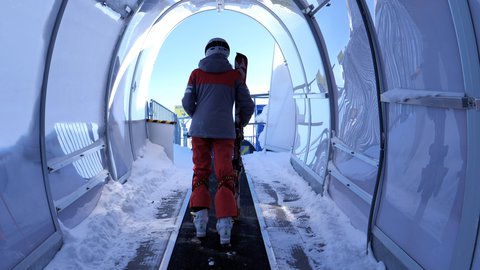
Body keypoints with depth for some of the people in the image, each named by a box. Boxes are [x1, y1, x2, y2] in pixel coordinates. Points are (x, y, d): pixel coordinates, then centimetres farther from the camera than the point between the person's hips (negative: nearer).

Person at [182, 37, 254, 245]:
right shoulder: (235, 75, 4)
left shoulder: (196, 73, 6)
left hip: (199, 129, 1)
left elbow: (187, 103, 4)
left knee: (200, 172, 13)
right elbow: (247, 105, 4)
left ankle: (200, 216, 4)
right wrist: (242, 122, 24)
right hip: (224, 131, -1)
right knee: (224, 175, 2)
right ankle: (224, 221, -9)